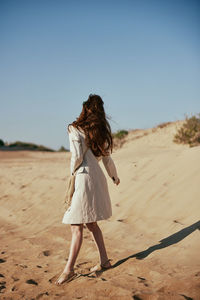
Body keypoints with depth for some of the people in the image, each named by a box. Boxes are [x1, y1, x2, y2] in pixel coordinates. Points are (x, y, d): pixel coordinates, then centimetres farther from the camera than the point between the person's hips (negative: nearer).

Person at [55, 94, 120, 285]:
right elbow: (107, 158, 18)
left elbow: (77, 156, -15)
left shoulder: (75, 129, -7)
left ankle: (69, 269, -3)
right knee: (90, 223, 17)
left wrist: (73, 173, 4)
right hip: (97, 177, 7)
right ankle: (104, 261, 23)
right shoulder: (101, 131, 12)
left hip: (83, 178, -7)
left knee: (76, 225, -6)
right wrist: (114, 176, 33)